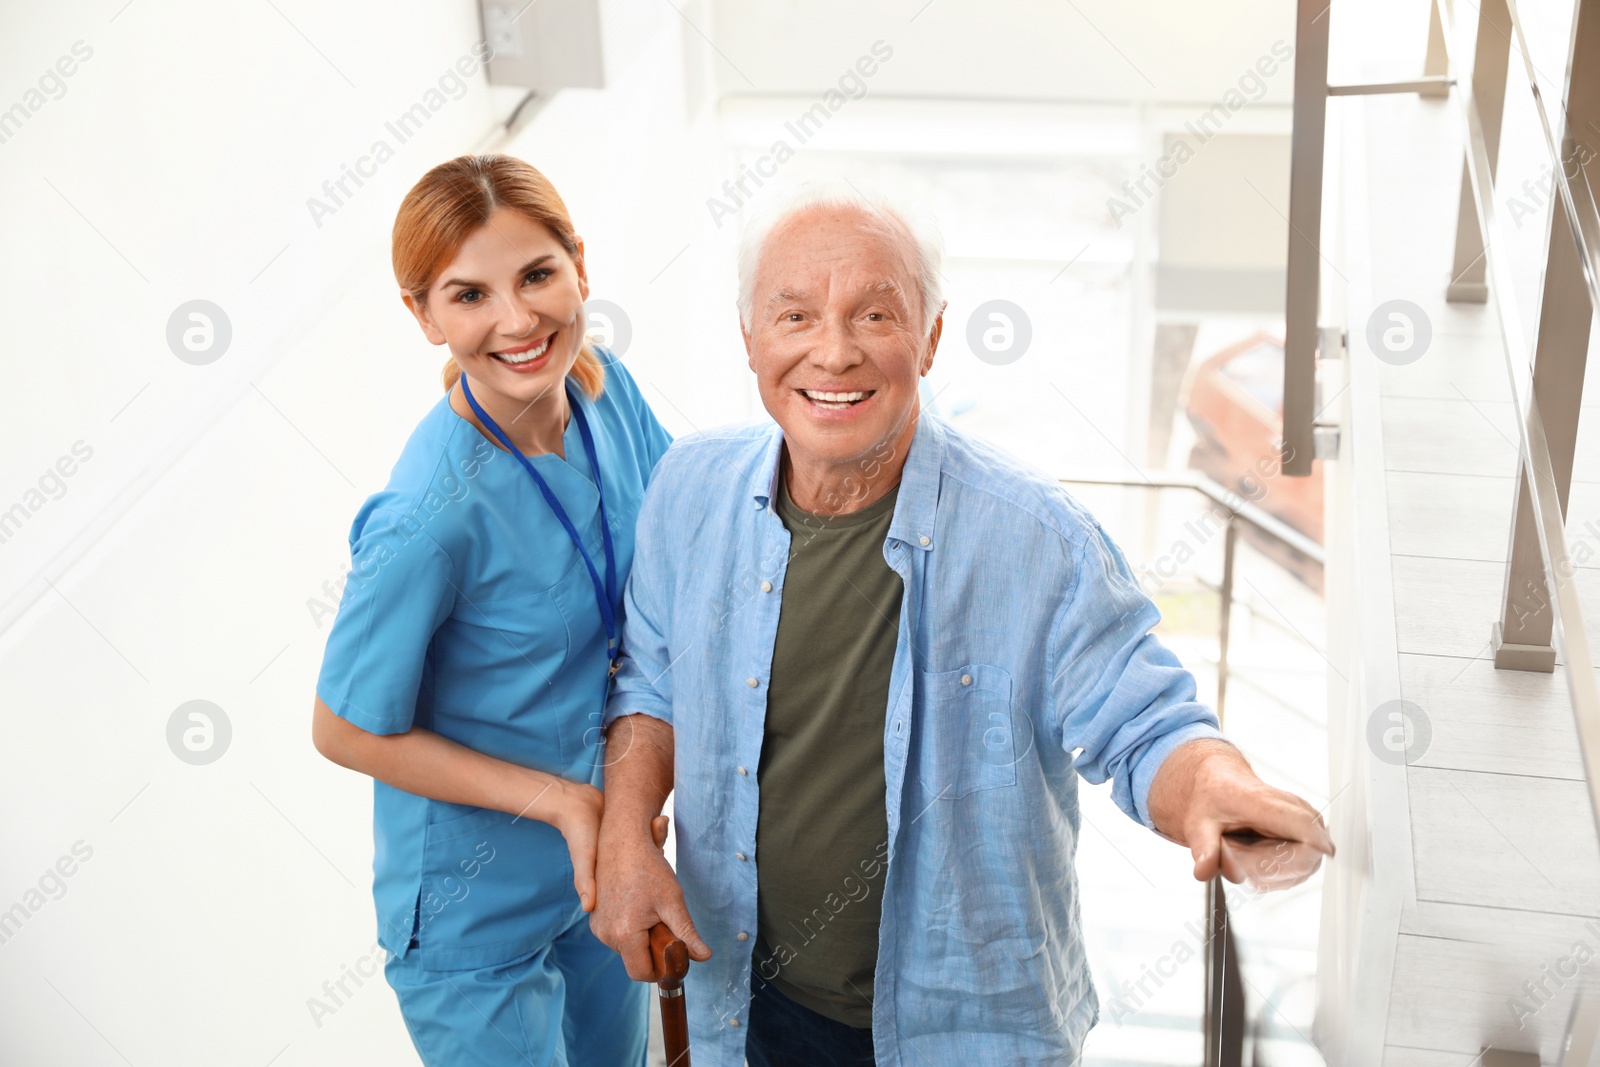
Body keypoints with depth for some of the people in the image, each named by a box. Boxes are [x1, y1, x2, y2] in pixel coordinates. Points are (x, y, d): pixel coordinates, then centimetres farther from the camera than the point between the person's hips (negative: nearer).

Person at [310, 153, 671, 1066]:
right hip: (477, 906, -6)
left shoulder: (602, 385, -12)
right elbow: (350, 732, -19)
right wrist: (560, 799, -20)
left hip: (599, 847, 7)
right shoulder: (432, 517, -31)